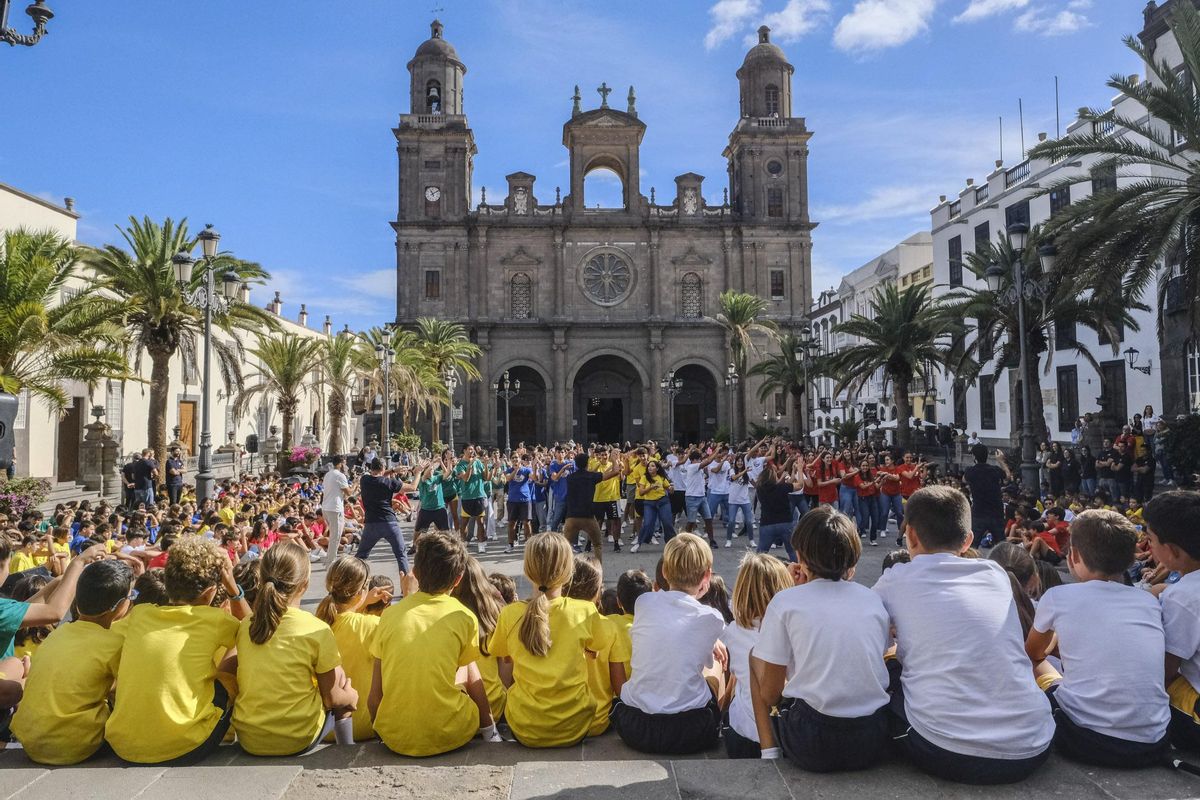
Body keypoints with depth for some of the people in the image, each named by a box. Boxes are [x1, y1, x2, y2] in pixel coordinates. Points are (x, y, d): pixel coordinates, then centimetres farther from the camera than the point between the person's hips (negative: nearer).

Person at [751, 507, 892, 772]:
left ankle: (771, 750, 14)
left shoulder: (786, 602, -6)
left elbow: (770, 694, 0)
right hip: (874, 743, 4)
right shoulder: (873, 599, 4)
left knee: (756, 657, 18)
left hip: (812, 748, -4)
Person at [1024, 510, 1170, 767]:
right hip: (1152, 746, 4)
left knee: (1037, 664, 22)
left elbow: (1032, 654, 20)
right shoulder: (1150, 602, 8)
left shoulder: (1058, 597, -1)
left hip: (1084, 742, -4)